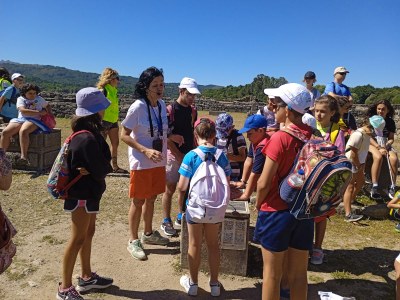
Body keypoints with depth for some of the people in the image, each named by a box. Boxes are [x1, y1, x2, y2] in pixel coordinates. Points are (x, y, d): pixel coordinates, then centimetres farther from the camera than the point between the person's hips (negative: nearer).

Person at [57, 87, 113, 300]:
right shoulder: (88, 138, -27)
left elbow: (101, 162, 4)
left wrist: (90, 171, -14)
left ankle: (86, 277, 35)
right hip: (83, 194, -10)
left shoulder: (88, 132, 5)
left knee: (88, 233, 19)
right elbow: (102, 168, -23)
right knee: (78, 239, 2)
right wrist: (97, 170, -4)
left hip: (88, 191, 10)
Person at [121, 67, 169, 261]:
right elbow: (124, 135, -15)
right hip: (141, 163, -6)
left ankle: (148, 234, 37)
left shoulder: (162, 105, 2)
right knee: (138, 201, 6)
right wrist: (145, 151, -25)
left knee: (151, 198, 18)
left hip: (159, 161, 6)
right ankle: (133, 241, 23)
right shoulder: (137, 107, -17)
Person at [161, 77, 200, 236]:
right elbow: (166, 136, -13)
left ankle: (181, 217, 29)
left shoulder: (192, 110, 8)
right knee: (170, 188, 3)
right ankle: (166, 221, 16)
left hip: (189, 154, 6)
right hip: (174, 155, -6)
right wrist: (179, 155, -15)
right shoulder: (170, 110, -11)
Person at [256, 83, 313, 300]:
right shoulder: (314, 136, -1)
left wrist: (258, 204, 0)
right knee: (299, 273, 17)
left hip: (277, 212, -5)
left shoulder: (280, 138, -17)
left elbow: (264, 183, -17)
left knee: (272, 273, 11)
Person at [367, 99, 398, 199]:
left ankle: (392, 187, -17)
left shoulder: (390, 122, 5)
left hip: (385, 145, 4)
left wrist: (386, 145, -16)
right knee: (378, 157, -36)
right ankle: (374, 187, -33)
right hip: (372, 144, -4)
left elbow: (391, 138, 6)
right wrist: (379, 148, -22)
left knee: (394, 158, -27)